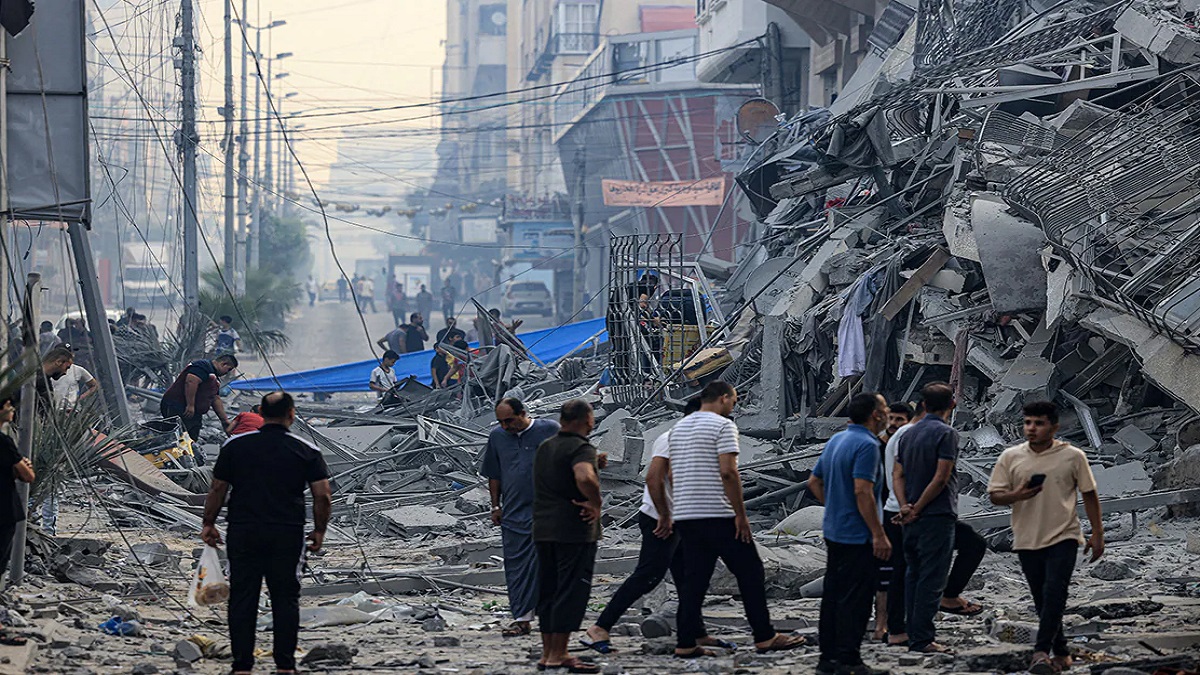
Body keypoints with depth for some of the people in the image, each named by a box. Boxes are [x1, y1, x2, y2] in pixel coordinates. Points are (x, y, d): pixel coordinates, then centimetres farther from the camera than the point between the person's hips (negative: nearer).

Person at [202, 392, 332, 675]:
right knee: (285, 599, 8)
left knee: (242, 599, 6)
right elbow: (323, 497, -3)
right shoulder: (307, 451, -1)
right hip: (287, 535, -1)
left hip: (243, 532, 1)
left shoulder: (235, 445, 1)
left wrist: (208, 524, 15)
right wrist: (319, 531, 11)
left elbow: (217, 489, 4)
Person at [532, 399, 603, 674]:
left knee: (548, 591, 13)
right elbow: (585, 478, -33)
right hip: (574, 530, -8)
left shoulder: (545, 448, 13)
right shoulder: (582, 449, -13)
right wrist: (595, 505, -18)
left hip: (543, 529, 8)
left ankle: (548, 653, 16)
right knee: (572, 591, -4)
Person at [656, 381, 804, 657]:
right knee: (750, 573, 2)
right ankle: (764, 637, 4)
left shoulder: (678, 428, 17)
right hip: (718, 515, -7)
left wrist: (666, 515, 27)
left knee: (694, 578, 8)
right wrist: (741, 515, -15)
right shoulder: (723, 426, -8)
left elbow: (673, 475, 21)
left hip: (685, 516, 7)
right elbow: (728, 472, -17)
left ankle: (686, 643, 3)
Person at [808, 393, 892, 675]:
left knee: (833, 596, 12)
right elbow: (862, 491, -24)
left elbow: (814, 482, 18)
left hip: (834, 532, 9)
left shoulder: (836, 440, 12)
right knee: (854, 599, -5)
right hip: (858, 535, -9)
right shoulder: (866, 445, -17)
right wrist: (879, 535, -22)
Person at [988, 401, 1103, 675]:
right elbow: (995, 495, 3)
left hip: (1063, 537, -3)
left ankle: (1041, 651, -19)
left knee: (1054, 592, -18)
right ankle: (1061, 652, 22)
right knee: (1042, 599, 9)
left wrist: (1097, 534, 3)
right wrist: (1016, 495, -19)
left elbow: (1089, 495, 4)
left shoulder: (1073, 456, -3)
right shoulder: (1010, 457, 2)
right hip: (1027, 540, 3)